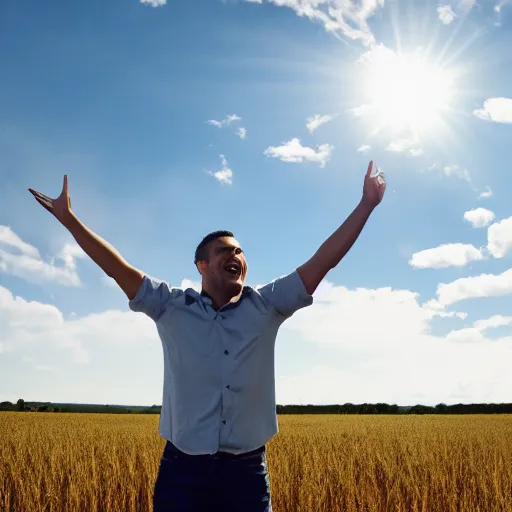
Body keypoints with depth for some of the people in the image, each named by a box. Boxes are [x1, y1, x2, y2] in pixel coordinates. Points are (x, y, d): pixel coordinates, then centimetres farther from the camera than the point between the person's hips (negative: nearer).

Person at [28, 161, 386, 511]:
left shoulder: (267, 307, 4)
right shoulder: (171, 307, 2)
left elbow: (324, 260, 2)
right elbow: (117, 267, -1)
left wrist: (367, 204, 1)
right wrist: (68, 218, -4)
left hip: (247, 469, 1)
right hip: (183, 468, -1)